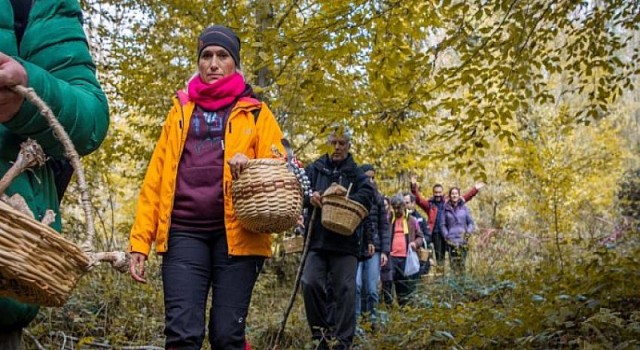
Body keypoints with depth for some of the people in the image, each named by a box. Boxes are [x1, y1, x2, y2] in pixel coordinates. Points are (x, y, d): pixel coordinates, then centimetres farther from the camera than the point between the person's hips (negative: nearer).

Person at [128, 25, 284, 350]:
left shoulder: (255, 113, 13)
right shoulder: (181, 111, 18)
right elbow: (155, 178, 12)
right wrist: (140, 239, 3)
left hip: (237, 233, -1)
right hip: (185, 232, 1)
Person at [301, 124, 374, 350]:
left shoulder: (356, 173, 7)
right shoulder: (316, 168, 12)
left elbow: (367, 194, -10)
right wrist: (310, 198, -18)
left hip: (345, 241, -1)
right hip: (317, 240, 2)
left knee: (344, 290, -3)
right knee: (310, 283, -10)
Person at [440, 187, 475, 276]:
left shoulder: (464, 208, 10)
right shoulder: (446, 209, 8)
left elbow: (471, 222, 12)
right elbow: (442, 224, 10)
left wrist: (469, 232, -4)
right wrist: (446, 236, -1)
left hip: (463, 239, 0)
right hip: (451, 240, 0)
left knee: (461, 262, -6)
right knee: (454, 263, -9)